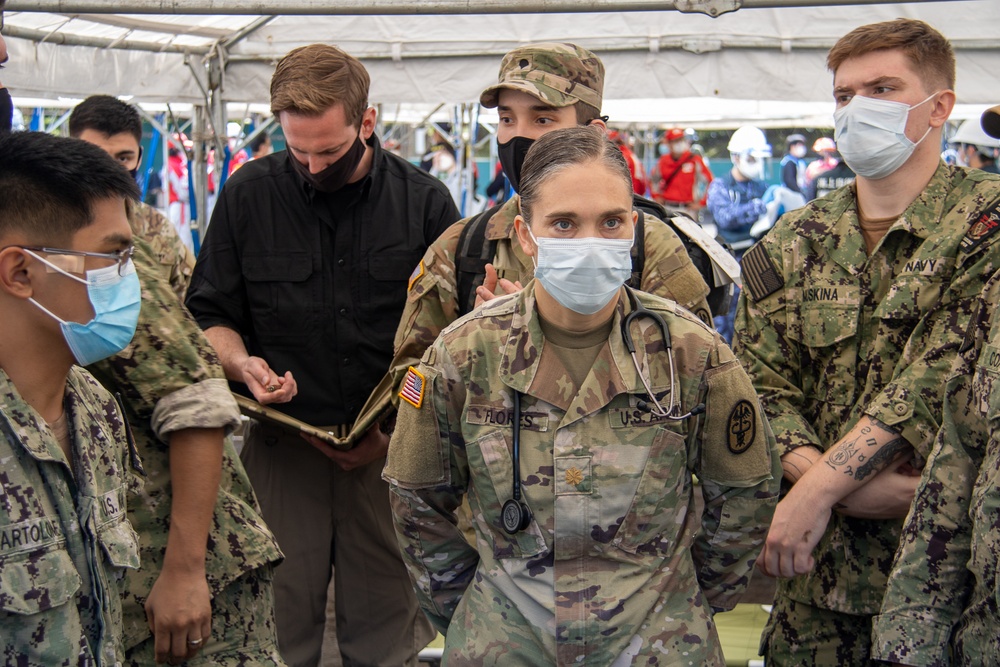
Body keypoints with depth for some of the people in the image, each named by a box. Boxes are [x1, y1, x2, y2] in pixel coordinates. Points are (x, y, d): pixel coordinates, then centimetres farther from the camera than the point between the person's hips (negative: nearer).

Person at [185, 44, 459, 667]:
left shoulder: (425, 201, 1)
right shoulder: (250, 193, 3)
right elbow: (209, 314, 12)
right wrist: (243, 364, -10)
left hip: (389, 448, 0)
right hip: (282, 445, 1)